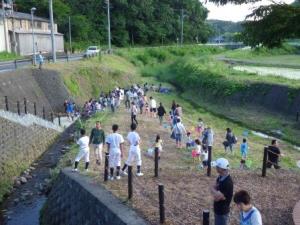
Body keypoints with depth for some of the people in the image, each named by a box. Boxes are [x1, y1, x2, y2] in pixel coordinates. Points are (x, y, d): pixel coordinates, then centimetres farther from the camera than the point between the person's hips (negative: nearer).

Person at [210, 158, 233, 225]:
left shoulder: (228, 183, -29)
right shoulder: (220, 177, 0)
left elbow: (216, 197, -27)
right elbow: (213, 187, 5)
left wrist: (213, 190, -10)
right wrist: (215, 191, -16)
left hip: (222, 212, -9)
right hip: (218, 210, 9)